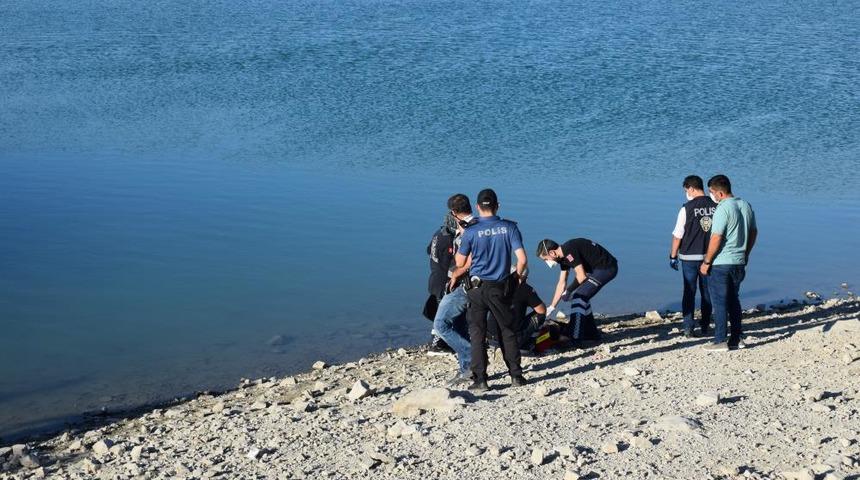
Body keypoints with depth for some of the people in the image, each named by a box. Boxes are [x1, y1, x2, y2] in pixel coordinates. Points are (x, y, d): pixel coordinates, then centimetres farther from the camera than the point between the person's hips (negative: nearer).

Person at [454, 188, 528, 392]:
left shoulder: (471, 232, -10)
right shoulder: (509, 228, -5)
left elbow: (460, 263, 0)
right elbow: (522, 260, -9)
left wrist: (460, 238, 14)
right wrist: (517, 276, 11)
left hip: (477, 287, -2)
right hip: (501, 287, 2)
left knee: (477, 334, 4)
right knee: (507, 331, 15)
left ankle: (480, 380, 2)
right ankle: (516, 375, 18)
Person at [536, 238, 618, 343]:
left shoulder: (568, 251, -20)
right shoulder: (563, 256, 10)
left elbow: (581, 276, -20)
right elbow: (561, 283, 17)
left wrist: (568, 291, -4)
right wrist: (552, 307, 19)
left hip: (606, 268, -10)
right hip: (598, 268, 10)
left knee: (578, 296, -12)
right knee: (582, 297, 15)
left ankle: (574, 337, -10)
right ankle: (591, 333, 26)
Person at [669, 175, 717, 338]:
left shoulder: (687, 208, -13)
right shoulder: (716, 207, -1)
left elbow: (677, 236, -10)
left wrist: (673, 256, 1)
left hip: (689, 257, -3)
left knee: (689, 293, 5)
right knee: (707, 292, 13)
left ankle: (688, 327, 2)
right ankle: (704, 327, 17)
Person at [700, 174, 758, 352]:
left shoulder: (723, 209, -18)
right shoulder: (746, 206, 8)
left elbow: (716, 239, -21)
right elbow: (754, 232, 16)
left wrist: (706, 262, -13)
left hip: (720, 264, -8)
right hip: (739, 262, 8)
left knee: (720, 302, -1)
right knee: (733, 300, 17)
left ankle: (720, 341, 1)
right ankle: (736, 339, 21)